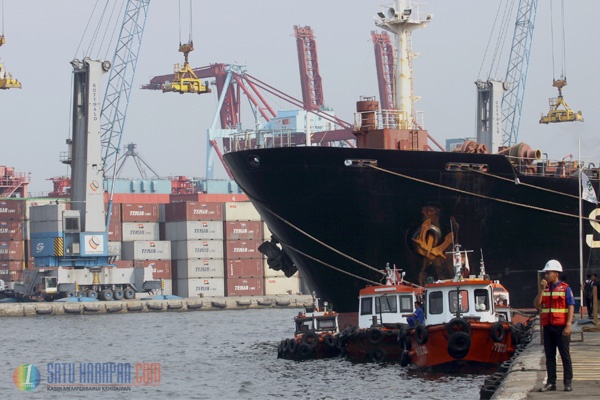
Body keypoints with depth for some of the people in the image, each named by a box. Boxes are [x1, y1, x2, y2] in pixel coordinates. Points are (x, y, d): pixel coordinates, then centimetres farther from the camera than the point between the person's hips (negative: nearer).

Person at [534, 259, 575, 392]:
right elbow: (536, 305, 3)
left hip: (561, 327, -5)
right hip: (547, 326, 5)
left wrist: (568, 325, -15)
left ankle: (568, 382, 4)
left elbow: (571, 307, -7)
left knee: (565, 355, 0)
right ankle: (551, 383, 9)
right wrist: (541, 290, -7)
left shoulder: (565, 288, -3)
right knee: (549, 356, 6)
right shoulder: (545, 289, 12)